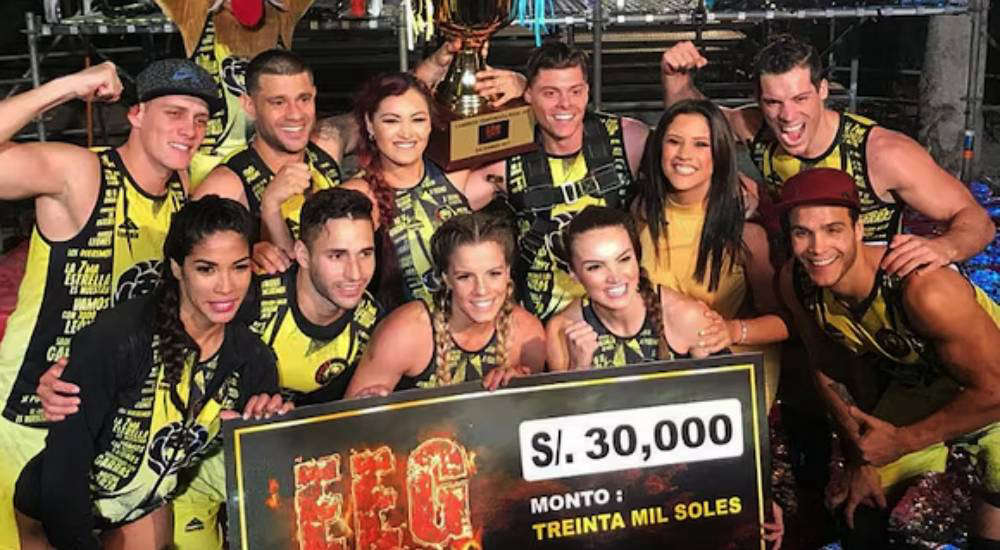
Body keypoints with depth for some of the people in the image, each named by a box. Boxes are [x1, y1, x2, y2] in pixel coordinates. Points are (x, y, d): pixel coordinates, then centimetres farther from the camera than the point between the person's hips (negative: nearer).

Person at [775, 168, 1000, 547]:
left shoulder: (924, 289, -39)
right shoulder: (796, 282, -21)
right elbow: (830, 369, -3)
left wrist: (903, 441, -19)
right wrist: (860, 460, 1)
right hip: (916, 384, 5)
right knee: (860, 514, 11)